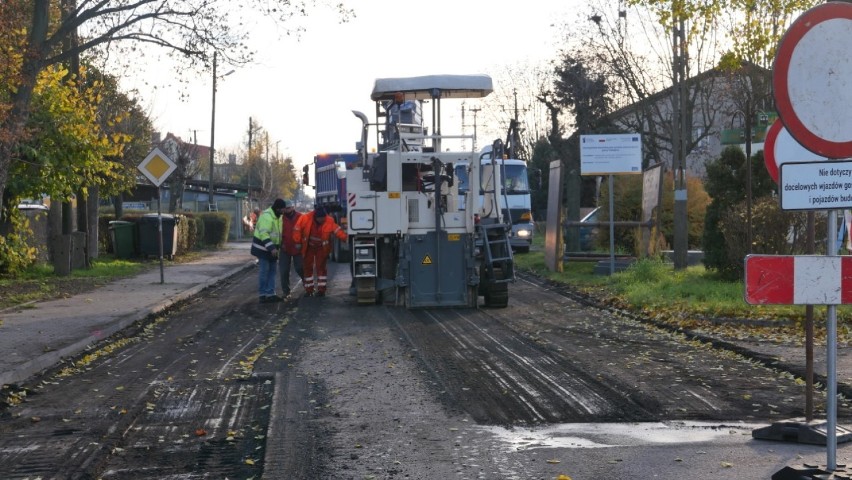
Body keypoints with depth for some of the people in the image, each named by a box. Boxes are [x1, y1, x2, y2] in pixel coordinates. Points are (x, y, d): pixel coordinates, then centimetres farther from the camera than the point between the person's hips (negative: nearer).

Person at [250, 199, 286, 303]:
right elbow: (264, 234, -29)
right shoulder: (267, 216, -21)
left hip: (271, 248, 9)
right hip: (263, 248, -9)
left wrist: (276, 246, 21)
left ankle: (270, 294, 16)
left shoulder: (277, 216, 10)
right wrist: (271, 248, -33)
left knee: (272, 271, 11)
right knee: (264, 271, -6)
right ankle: (263, 295, -1)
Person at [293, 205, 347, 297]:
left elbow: (338, 231, -20)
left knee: (321, 267, -4)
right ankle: (309, 290, 15)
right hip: (308, 247, 1)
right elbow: (297, 229, -12)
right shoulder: (305, 218, -21)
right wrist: (298, 242, -8)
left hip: (322, 248, -1)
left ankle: (321, 289, 2)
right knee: (308, 268, 6)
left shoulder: (329, 221, -20)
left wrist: (346, 239, -34)